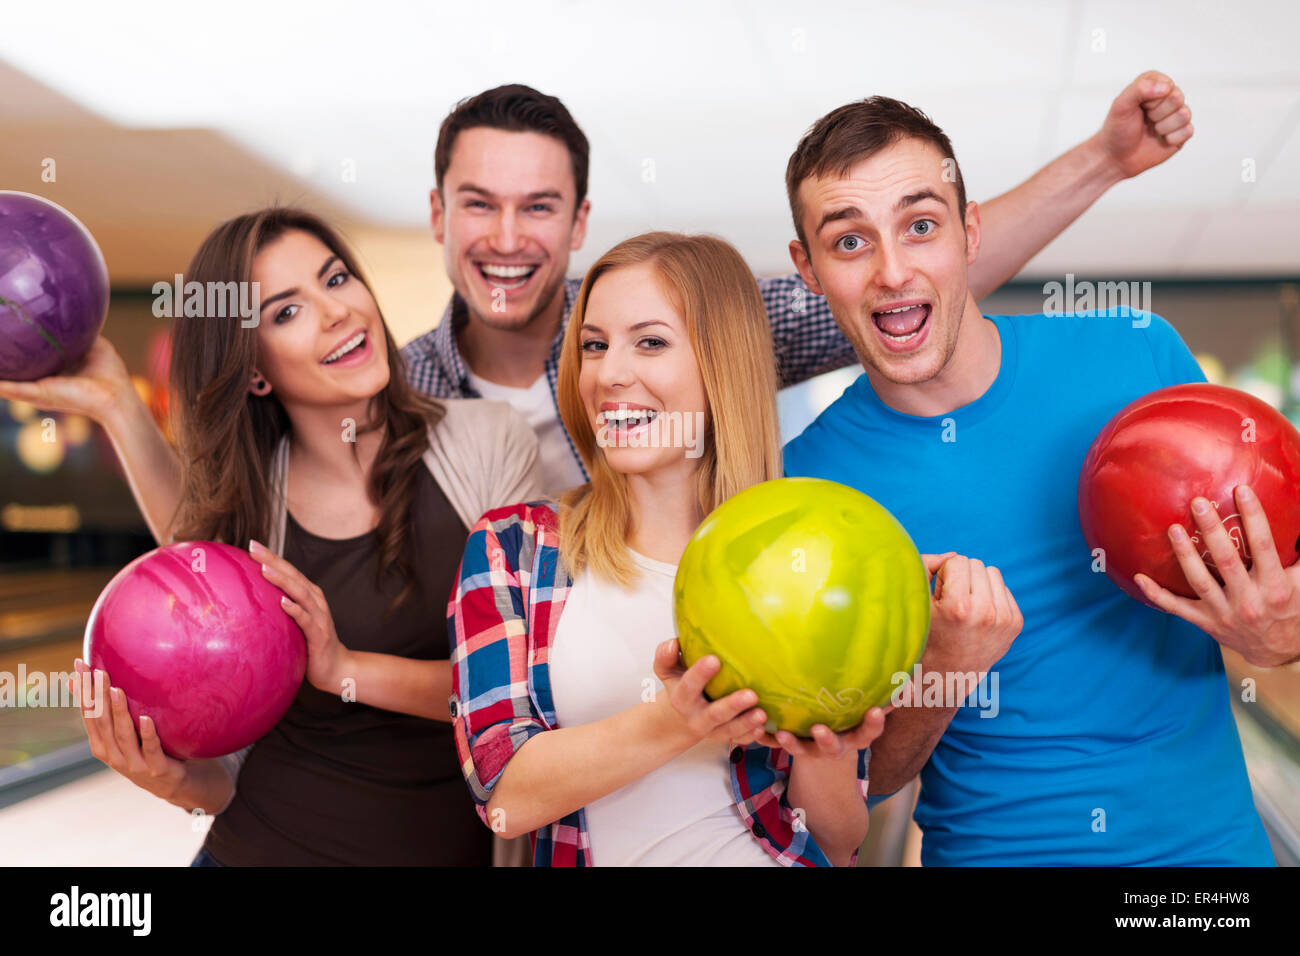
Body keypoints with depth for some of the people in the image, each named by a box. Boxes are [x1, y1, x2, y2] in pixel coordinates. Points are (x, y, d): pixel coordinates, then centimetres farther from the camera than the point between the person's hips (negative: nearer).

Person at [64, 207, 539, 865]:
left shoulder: (490, 441, -10)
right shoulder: (233, 514, -6)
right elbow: (230, 775, -1)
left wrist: (349, 670, -21)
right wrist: (173, 780, -21)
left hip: (453, 845, 0)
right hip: (262, 846, 1)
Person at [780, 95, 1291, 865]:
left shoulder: (1141, 357, -9)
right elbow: (864, 779, -6)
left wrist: (1275, 636, -19)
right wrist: (942, 676, -25)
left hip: (1209, 837, 1)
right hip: (987, 846, -1)